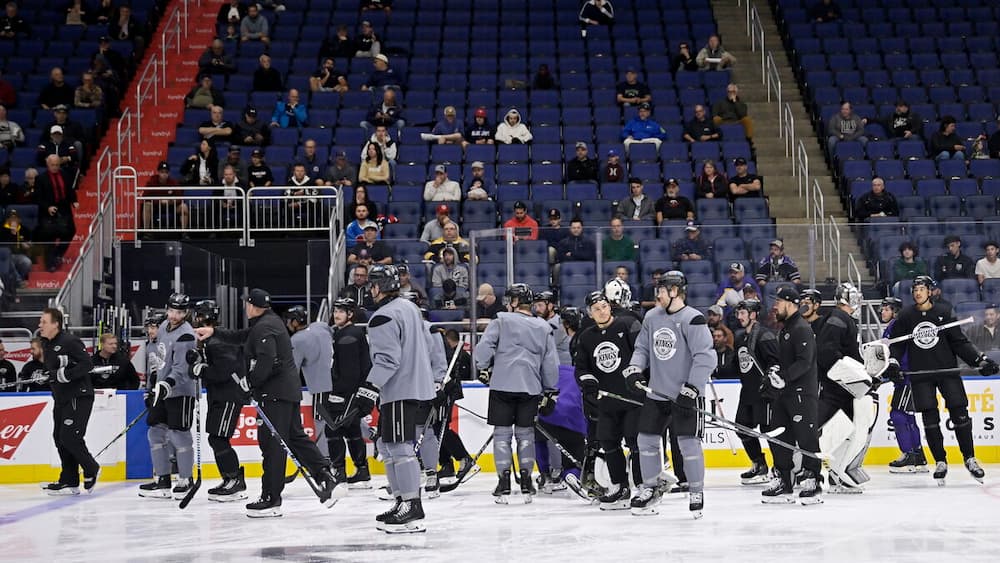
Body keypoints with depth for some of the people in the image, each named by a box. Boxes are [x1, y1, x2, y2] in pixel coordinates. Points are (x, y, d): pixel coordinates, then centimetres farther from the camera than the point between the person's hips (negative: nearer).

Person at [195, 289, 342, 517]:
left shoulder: (264, 328, -15)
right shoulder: (269, 322, 18)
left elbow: (266, 361, -25)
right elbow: (240, 337, 24)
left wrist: (250, 381, -15)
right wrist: (214, 332, 19)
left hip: (275, 392, -11)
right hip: (288, 389, 11)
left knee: (272, 442, -7)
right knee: (296, 438, 12)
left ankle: (271, 499, -4)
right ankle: (327, 480, 6)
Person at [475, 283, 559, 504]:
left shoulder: (501, 321, -1)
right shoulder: (544, 328, 11)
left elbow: (483, 347, -10)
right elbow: (551, 363, 11)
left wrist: (483, 369, 6)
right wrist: (550, 393, 17)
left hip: (502, 385, -3)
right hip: (531, 387, 3)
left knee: (502, 432, 2)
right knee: (525, 432, 10)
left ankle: (504, 481, -2)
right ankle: (526, 482, 7)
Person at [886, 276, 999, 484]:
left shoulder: (943, 313, 1)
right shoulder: (906, 316, 6)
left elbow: (959, 342, 2)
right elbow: (896, 344, 10)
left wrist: (980, 360, -6)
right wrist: (892, 363, -8)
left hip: (947, 370, -1)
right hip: (920, 375, 1)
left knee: (959, 413, -5)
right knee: (930, 419, -2)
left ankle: (970, 459, 7)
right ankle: (940, 462, 8)